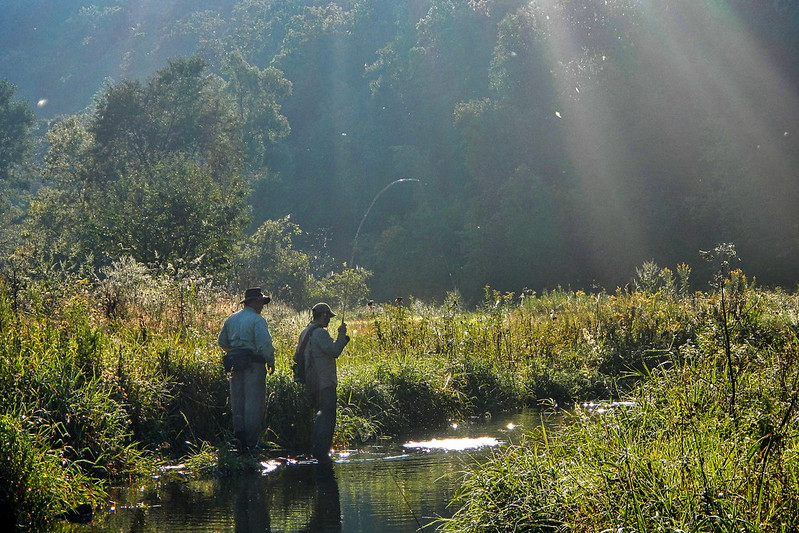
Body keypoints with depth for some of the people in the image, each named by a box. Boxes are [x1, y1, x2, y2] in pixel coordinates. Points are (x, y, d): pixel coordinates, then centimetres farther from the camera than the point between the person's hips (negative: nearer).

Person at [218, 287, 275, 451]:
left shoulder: (231, 319, 12)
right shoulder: (257, 320, -10)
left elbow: (222, 342, 16)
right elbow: (265, 343, -18)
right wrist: (271, 362, -8)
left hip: (235, 364, 7)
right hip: (253, 363, -6)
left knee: (238, 399, 13)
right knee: (254, 400, -2)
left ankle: (239, 435, 9)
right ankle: (251, 440, -3)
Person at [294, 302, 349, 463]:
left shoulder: (305, 333, 16)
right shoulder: (320, 333, -14)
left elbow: (297, 357, 22)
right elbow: (334, 351, -24)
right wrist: (341, 335, -12)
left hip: (311, 384, 10)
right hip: (324, 383, -10)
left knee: (320, 415, 20)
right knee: (327, 416, -10)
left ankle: (314, 448, 21)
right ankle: (321, 451, -16)